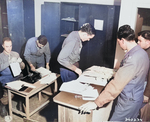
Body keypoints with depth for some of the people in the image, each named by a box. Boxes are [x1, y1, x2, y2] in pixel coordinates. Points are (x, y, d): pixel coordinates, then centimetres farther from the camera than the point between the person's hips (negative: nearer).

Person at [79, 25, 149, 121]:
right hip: (135, 97, 9)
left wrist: (96, 103, -26)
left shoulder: (133, 58, -29)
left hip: (128, 102, -9)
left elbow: (116, 85, -31)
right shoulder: (141, 52, 3)